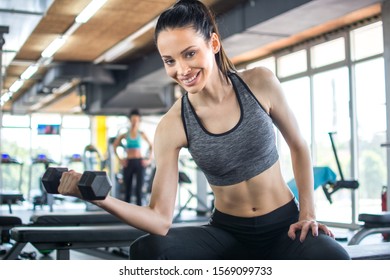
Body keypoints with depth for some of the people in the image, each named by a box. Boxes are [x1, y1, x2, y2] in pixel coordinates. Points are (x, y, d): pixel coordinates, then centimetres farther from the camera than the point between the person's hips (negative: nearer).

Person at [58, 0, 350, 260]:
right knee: (146, 251, -25)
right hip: (228, 234, 1)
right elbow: (161, 218, -18)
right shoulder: (172, 126, -14)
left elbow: (298, 146, 5)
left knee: (333, 257, -34)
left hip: (284, 226, 0)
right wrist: (100, 197, -33)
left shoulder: (260, 84, -11)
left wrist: (308, 213, -1)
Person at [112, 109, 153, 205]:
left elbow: (151, 146, 14)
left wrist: (149, 159, 6)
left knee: (139, 189, -5)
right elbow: (114, 146, 12)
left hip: (140, 162, 0)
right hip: (128, 163, 0)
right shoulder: (125, 135, 4)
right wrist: (119, 159, 4)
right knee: (128, 190, 7)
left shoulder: (142, 134, 5)